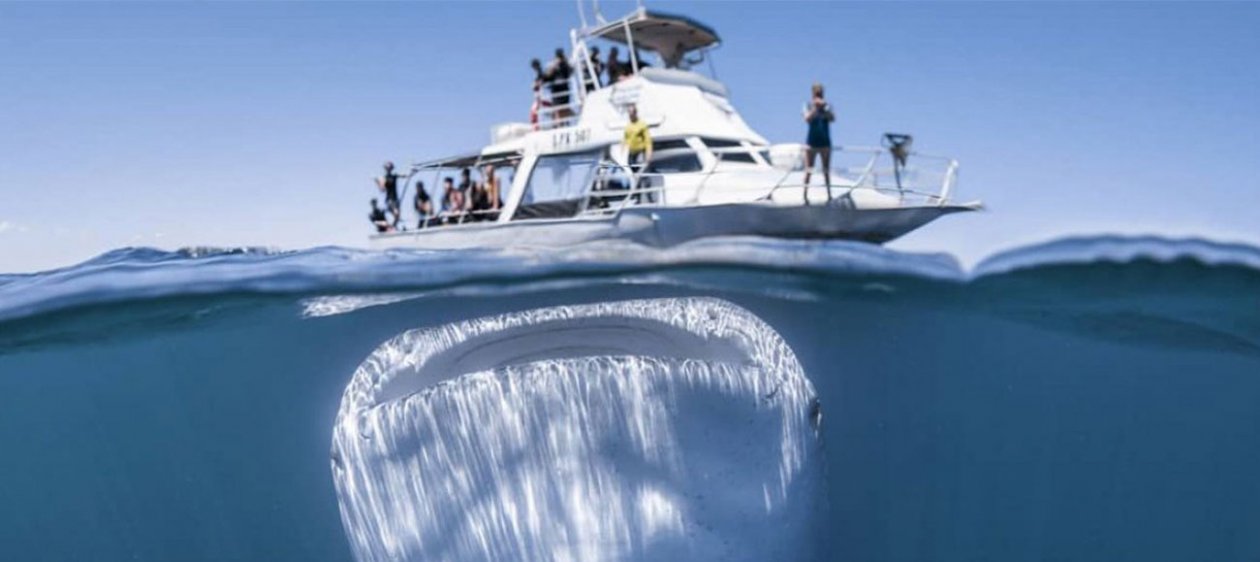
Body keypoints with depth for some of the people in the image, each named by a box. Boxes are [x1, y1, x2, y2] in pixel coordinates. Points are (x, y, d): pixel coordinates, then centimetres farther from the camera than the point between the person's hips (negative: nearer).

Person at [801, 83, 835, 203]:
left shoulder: (827, 106, 2)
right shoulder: (808, 106, -1)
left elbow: (832, 118, -14)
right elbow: (807, 119, -18)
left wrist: (824, 107, -25)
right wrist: (815, 108, -26)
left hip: (825, 142, 2)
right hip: (812, 142, -2)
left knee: (826, 170, 6)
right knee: (808, 170, -3)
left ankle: (829, 194, 10)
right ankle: (805, 195, -3)